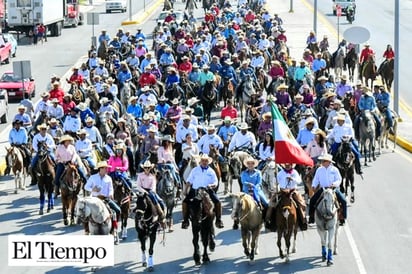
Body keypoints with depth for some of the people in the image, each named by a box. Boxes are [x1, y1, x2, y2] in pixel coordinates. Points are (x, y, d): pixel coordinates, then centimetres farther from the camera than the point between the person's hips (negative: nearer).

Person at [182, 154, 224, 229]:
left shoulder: (211, 171, 12)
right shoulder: (195, 170, 12)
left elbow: (215, 183, 7)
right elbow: (189, 181, 12)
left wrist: (211, 185, -15)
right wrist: (187, 189, -4)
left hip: (207, 190, 0)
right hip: (195, 190, 0)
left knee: (217, 202, -21)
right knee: (185, 202, -19)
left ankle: (218, 220, -7)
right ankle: (185, 220, -6)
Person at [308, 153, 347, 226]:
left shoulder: (334, 170, -2)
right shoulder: (319, 170, 5)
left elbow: (339, 179, -6)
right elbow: (316, 179, 9)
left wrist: (335, 184, -27)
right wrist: (314, 186, -11)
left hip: (333, 189, -2)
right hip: (322, 189, 2)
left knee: (343, 201, -18)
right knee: (312, 200, -13)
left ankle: (343, 219, -5)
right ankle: (311, 217, 2)